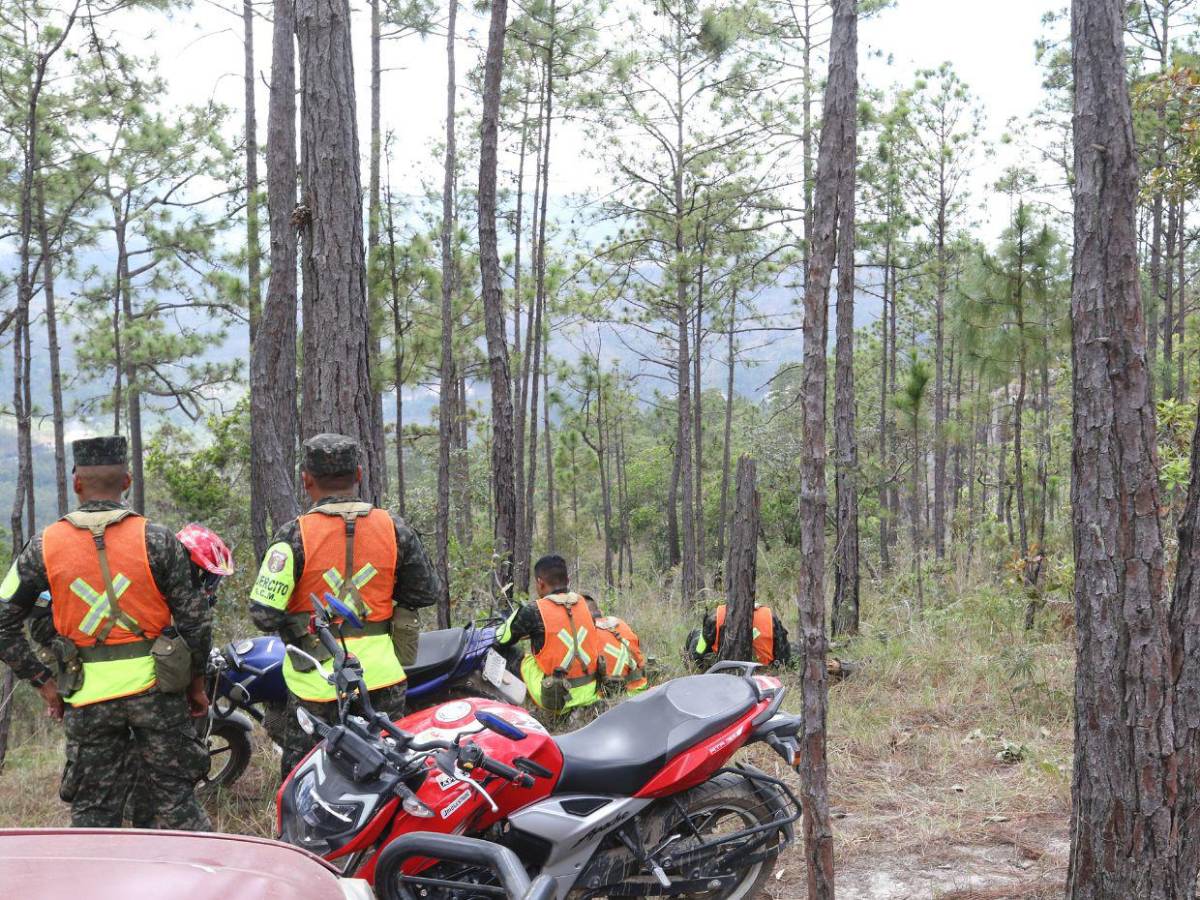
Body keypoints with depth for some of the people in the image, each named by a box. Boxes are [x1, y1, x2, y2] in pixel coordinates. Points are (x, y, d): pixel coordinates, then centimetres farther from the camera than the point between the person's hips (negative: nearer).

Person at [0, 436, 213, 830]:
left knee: (93, 810, 12)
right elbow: (194, 617, -5)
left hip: (87, 697, 1)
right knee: (175, 797, 9)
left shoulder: (45, 546, -1)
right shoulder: (156, 540, -7)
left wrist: (42, 681, 9)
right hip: (155, 688, -1)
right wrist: (196, 682, 8)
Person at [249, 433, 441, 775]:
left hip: (318, 680, -3)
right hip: (383, 677, 3)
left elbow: (264, 612, -15)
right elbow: (428, 591, 5)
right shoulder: (393, 528, -4)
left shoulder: (295, 535, -13)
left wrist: (288, 627, 6)